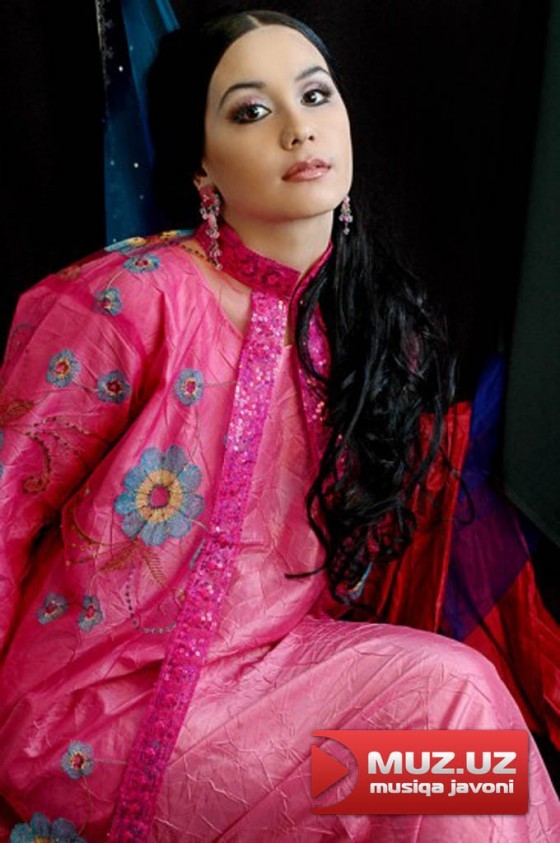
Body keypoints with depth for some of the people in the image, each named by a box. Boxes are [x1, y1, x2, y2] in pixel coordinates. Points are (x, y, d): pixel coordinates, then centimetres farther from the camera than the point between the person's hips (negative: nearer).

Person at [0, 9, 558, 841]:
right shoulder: (134, 298, -17)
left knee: (456, 687, -19)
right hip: (101, 703, -4)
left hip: (269, 670, 5)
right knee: (446, 692, -19)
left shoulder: (388, 327, 1)